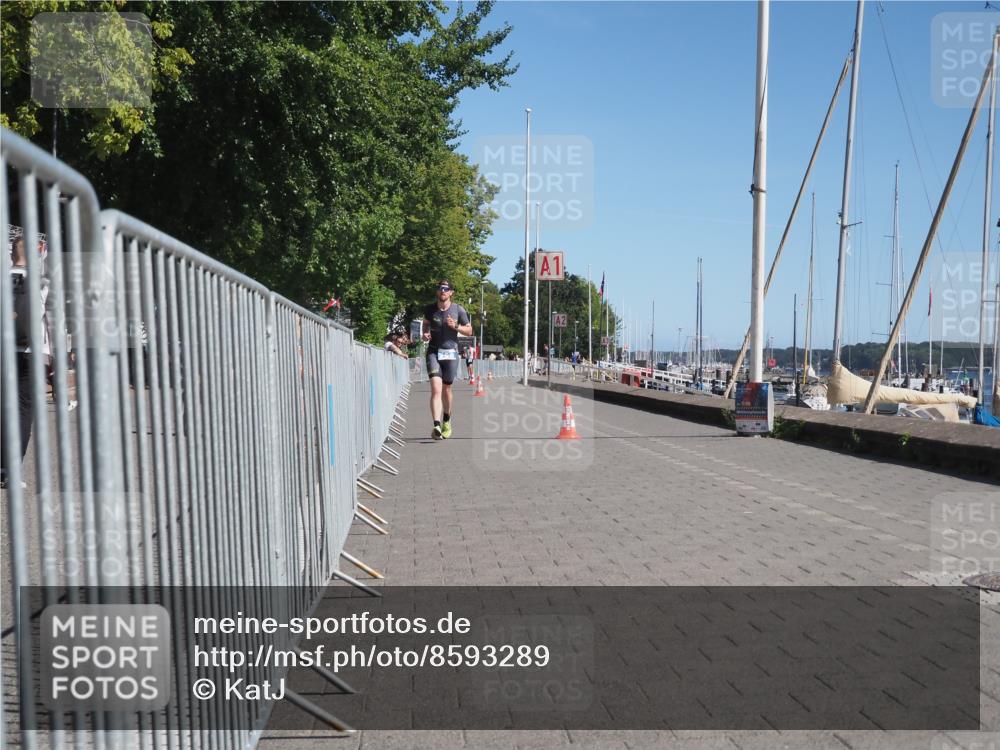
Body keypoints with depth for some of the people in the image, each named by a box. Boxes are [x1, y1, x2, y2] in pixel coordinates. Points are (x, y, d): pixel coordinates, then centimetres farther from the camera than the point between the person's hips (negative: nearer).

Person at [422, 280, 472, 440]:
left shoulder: (458, 310, -1)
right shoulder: (430, 309, 2)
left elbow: (469, 331, 6)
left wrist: (455, 326, -12)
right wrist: (425, 333, 2)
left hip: (451, 353, 0)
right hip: (433, 352, 0)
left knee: (446, 390, 10)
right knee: (436, 389, -17)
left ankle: (447, 420, 35)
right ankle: (437, 426, -25)